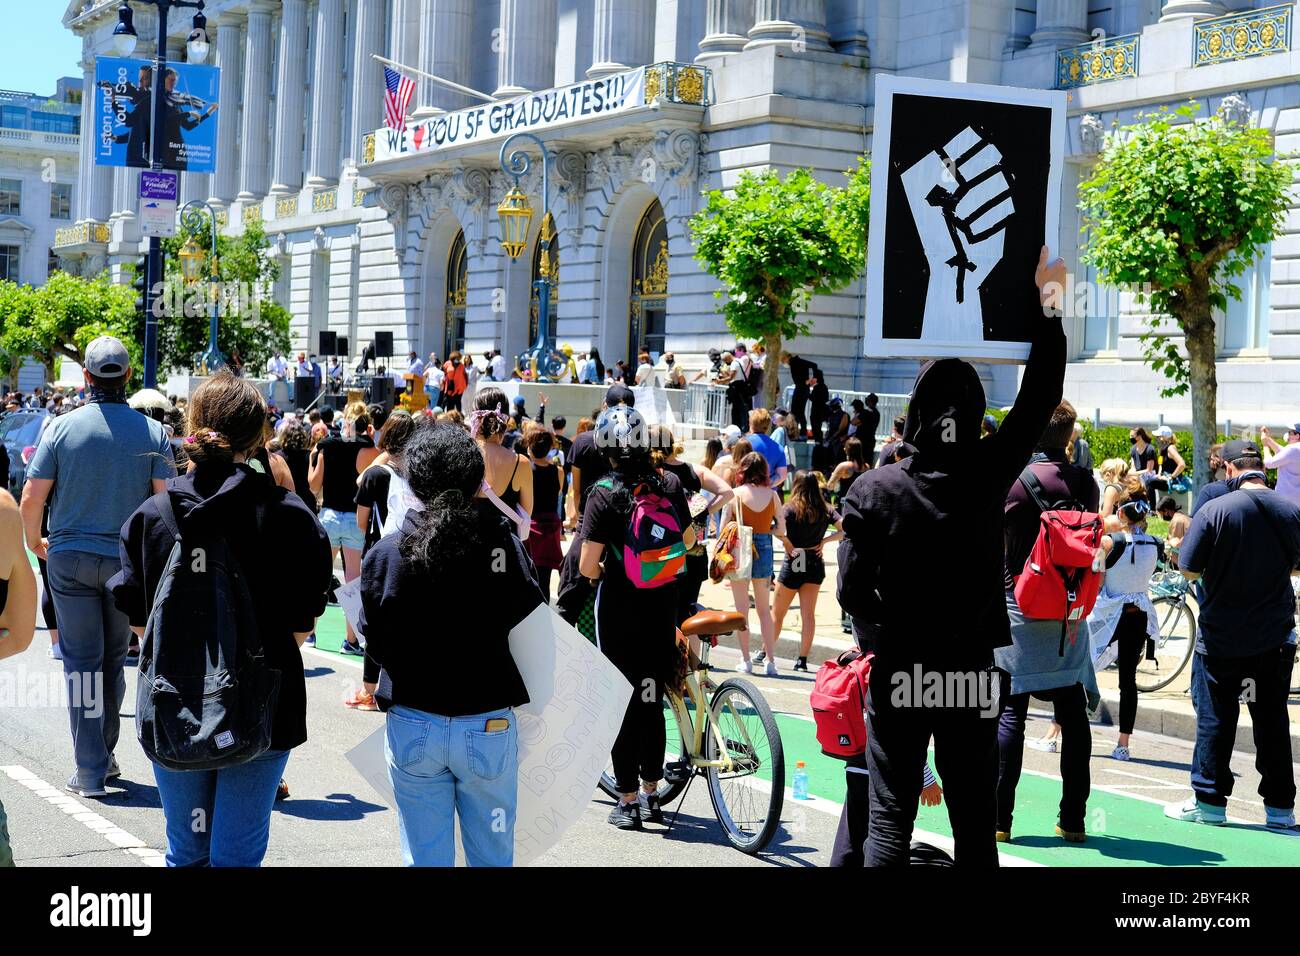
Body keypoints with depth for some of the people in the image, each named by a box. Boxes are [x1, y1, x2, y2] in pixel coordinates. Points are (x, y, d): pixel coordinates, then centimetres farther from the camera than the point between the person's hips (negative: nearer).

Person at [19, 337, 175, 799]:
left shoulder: (62, 427, -6)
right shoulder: (152, 432, -5)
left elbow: (32, 496, -6)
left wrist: (35, 541, 12)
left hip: (70, 556, -1)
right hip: (128, 560, 1)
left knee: (82, 661, 3)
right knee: (115, 659, 16)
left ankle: (91, 772, 3)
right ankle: (104, 755, 26)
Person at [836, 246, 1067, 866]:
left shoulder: (873, 490, -10)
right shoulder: (988, 475, -7)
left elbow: (851, 590, -8)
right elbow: (1041, 397, 3)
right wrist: (1048, 301, 12)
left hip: (895, 674, -1)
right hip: (971, 670, 1)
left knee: (889, 820, 4)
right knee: (975, 821, 10)